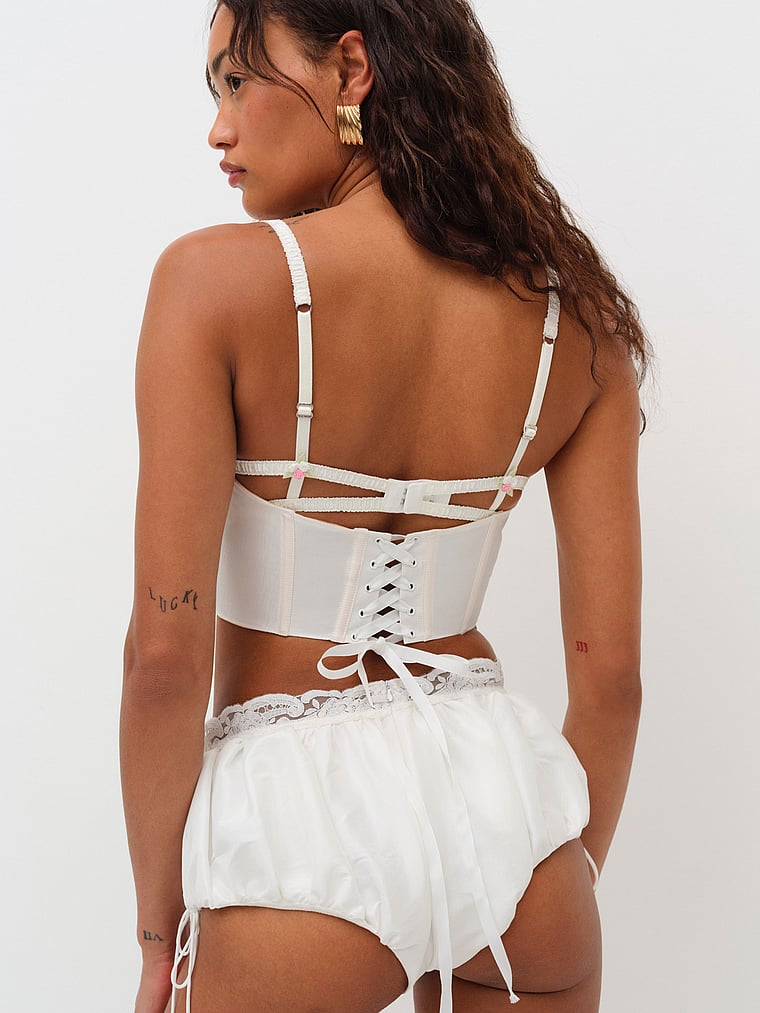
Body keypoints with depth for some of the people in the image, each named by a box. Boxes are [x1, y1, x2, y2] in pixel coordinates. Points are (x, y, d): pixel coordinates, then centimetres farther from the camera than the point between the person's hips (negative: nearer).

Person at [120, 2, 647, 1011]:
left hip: (299, 820, -4)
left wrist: (159, 932, -2)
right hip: (503, 789, 4)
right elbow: (611, 669, 1)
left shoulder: (218, 279, -13)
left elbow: (166, 647, -15)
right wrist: (561, 890, 16)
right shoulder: (575, 315, -1)